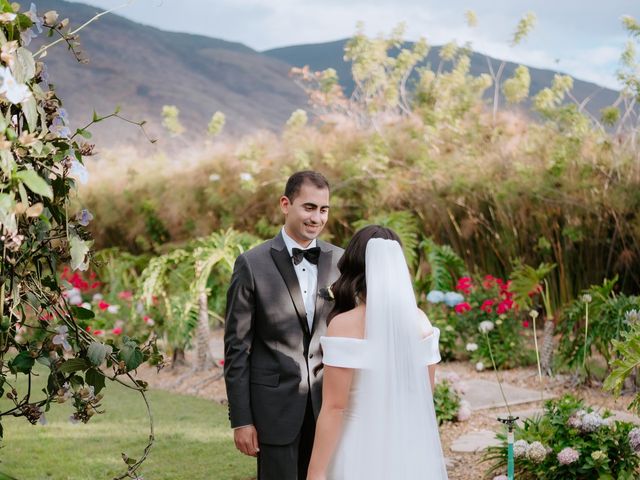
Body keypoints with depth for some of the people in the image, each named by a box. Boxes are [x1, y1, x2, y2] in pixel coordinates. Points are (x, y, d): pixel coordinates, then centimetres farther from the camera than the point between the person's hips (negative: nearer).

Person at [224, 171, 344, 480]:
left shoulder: (340, 262, 4)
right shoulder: (252, 264, -5)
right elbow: (237, 346, -4)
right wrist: (240, 419, -7)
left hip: (328, 405, 3)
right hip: (276, 405, -3)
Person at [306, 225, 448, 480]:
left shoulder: (344, 326, -16)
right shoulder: (420, 321, -2)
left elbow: (334, 407, -17)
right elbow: (426, 393, 8)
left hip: (363, 451, -4)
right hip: (412, 449, 4)